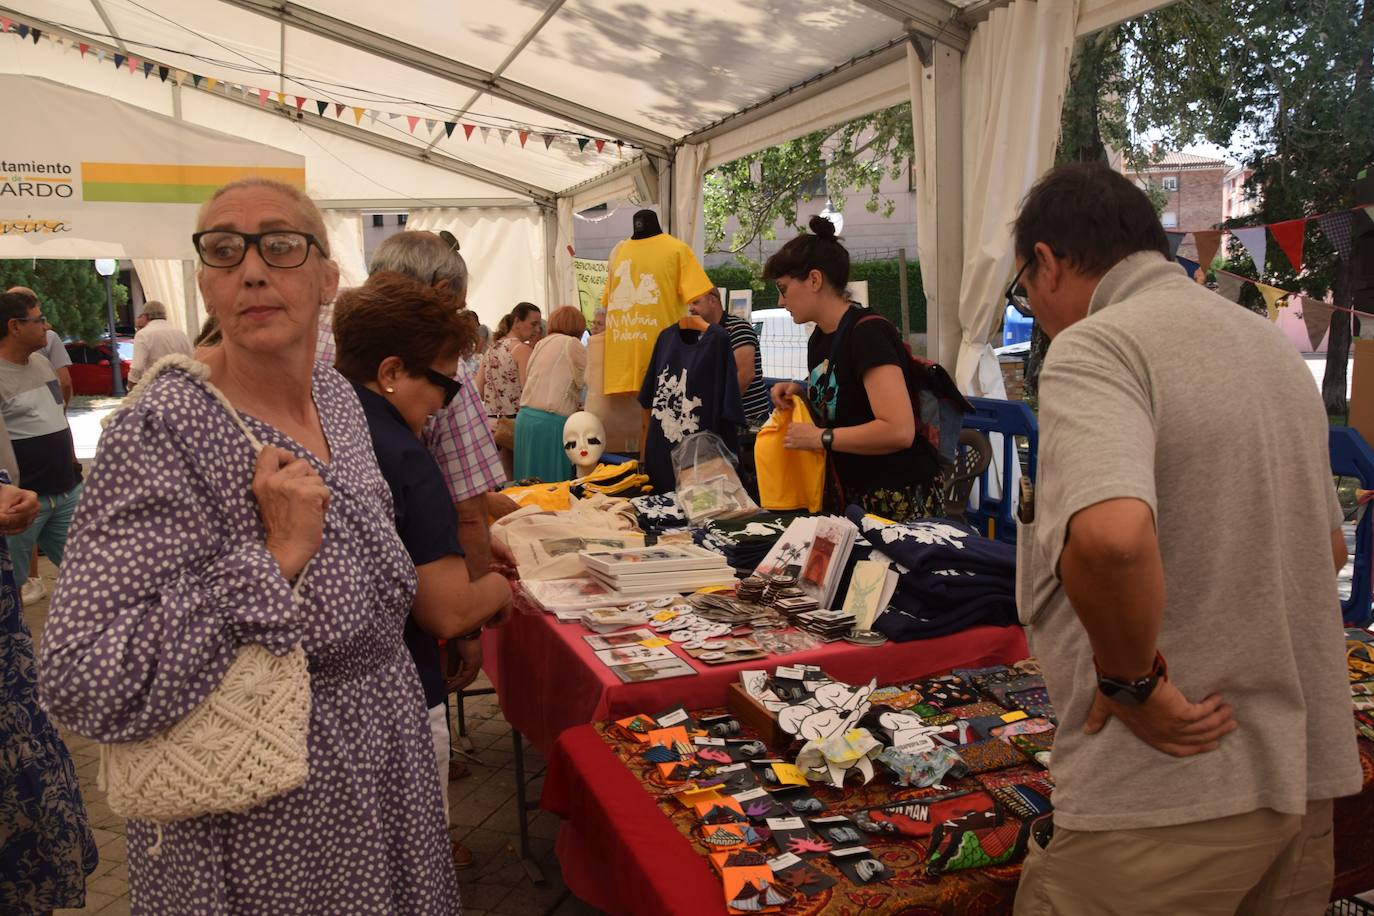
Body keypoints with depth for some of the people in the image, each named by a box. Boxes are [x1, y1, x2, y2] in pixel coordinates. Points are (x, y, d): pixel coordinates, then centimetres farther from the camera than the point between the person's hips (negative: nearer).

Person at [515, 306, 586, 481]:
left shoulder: (541, 344, 18)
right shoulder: (572, 344, -3)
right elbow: (590, 380, 0)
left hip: (525, 416, 7)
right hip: (550, 422, -7)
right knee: (553, 485, -5)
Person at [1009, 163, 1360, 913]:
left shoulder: (1094, 345, -15)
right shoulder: (1271, 344, 13)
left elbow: (1111, 533, -34)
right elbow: (1328, 547, 22)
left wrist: (1130, 680, -19)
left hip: (1172, 788, -9)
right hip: (1306, 771, 9)